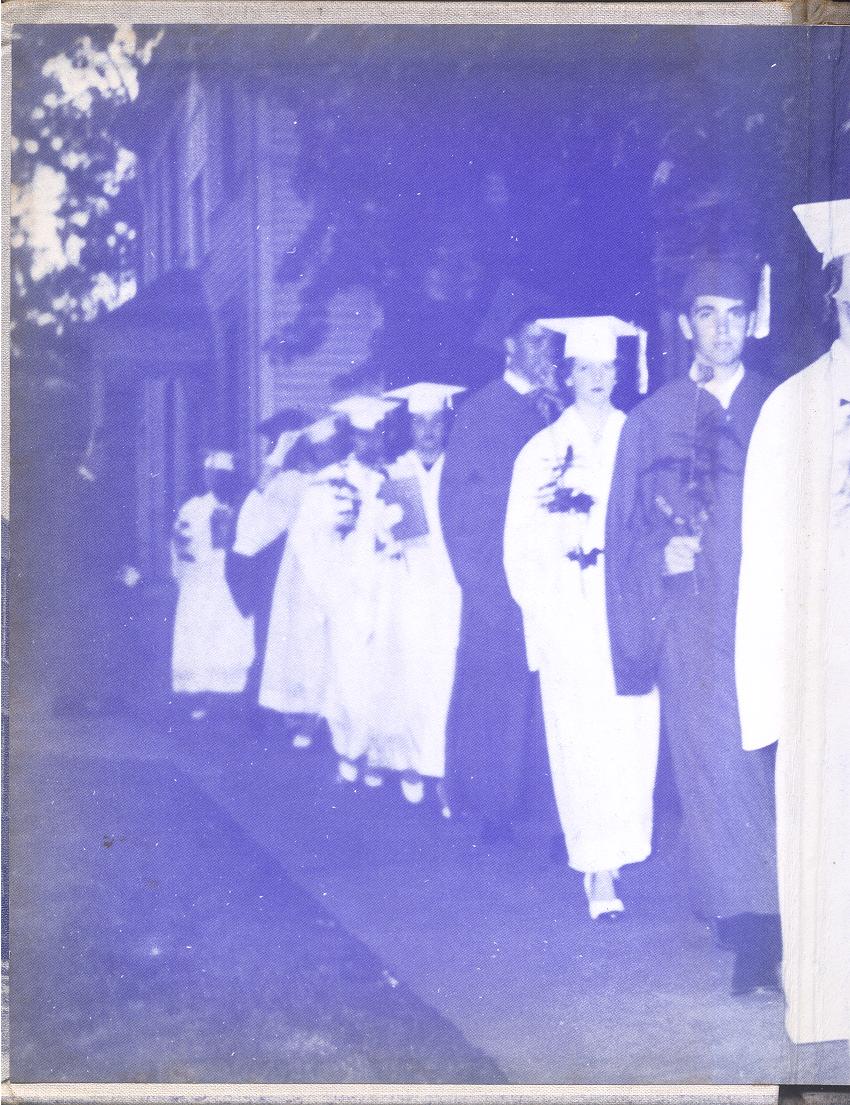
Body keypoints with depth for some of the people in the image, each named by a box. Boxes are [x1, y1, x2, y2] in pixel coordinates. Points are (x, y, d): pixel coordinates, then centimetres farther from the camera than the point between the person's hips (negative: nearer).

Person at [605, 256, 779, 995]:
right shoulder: (653, 419, 10)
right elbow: (624, 531, 11)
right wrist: (661, 556, -6)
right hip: (692, 621, 0)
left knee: (772, 763, 1)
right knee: (715, 764, -4)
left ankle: (758, 914, 14)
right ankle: (752, 922, 3)